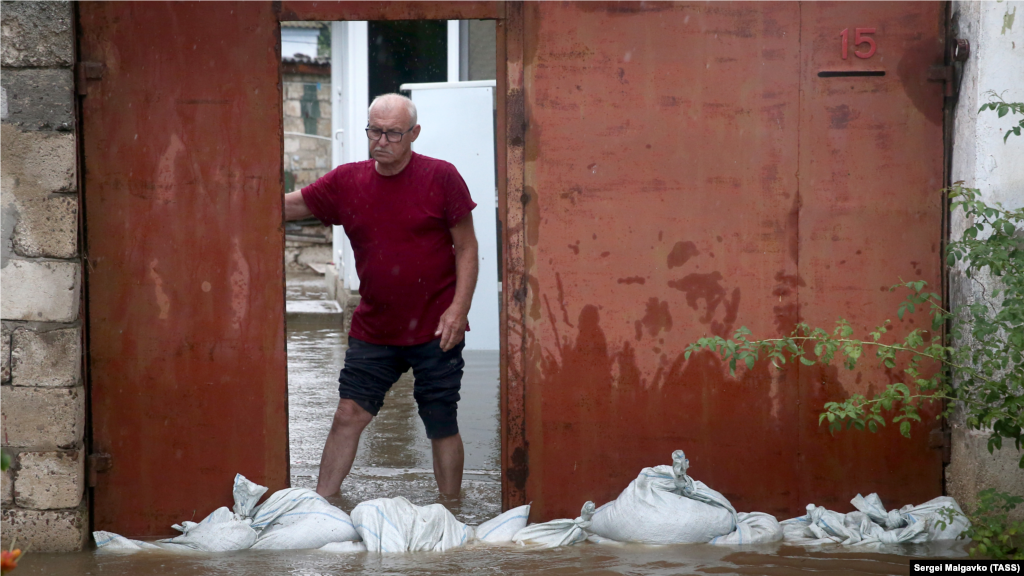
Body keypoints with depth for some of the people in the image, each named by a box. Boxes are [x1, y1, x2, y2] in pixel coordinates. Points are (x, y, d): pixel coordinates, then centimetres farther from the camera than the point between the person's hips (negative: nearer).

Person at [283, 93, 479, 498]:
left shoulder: (440, 178, -6)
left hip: (435, 330, -3)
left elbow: (466, 248, -4)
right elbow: (284, 207, 6)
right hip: (373, 329, 3)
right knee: (348, 415, -1)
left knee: (442, 427, 4)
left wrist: (458, 308, -13)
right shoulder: (346, 182, 2)